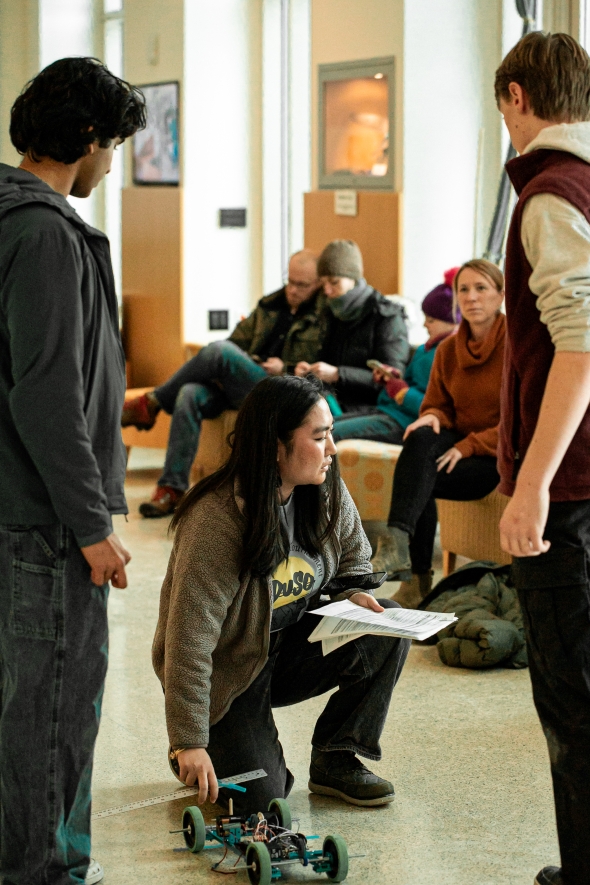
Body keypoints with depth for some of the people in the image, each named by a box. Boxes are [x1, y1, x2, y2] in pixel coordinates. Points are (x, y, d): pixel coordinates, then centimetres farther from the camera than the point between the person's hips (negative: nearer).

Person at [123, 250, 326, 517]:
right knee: (190, 394, -24)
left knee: (219, 350, -26)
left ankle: (152, 403, -9)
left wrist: (286, 368, -15)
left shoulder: (324, 317, 1)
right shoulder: (269, 305, 20)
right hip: (238, 388, 6)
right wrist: (225, 371, 3)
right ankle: (172, 489, -25)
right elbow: (237, 341, 23)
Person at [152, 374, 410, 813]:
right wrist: (189, 744, -31)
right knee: (261, 797, -18)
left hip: (292, 646, 6)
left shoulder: (327, 492, -9)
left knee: (387, 631, -17)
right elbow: (189, 637, -30)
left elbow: (352, 562, 11)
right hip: (227, 671, -6)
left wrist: (351, 595, -15)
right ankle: (211, 748, 16)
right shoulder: (217, 518, -29)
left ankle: (335, 760, -2)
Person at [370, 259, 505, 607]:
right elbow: (437, 406, 14)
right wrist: (433, 419, -11)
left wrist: (469, 447, -20)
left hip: (501, 456, -5)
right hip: (459, 444, 5)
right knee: (421, 438, -30)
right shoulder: (448, 350, 7)